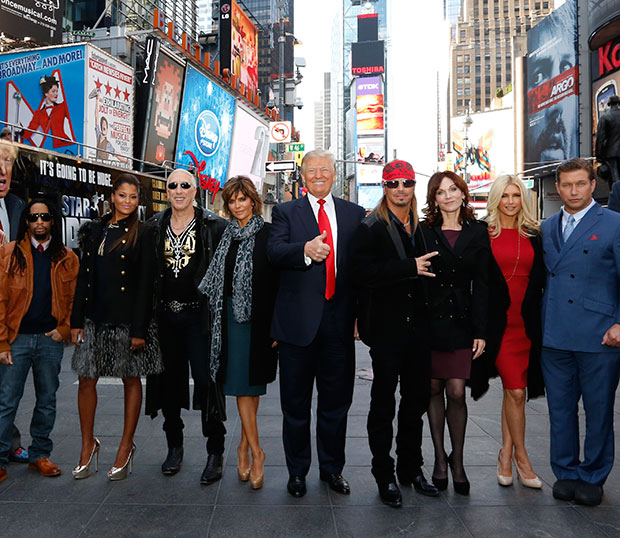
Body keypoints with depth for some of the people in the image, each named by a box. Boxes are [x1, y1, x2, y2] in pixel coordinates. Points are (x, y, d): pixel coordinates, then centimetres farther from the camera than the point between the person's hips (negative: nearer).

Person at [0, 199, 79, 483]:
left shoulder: (67, 259, 7)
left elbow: (74, 299, 10)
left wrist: (64, 329, -4)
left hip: (51, 340, 2)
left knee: (47, 401, 10)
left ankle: (40, 454, 23)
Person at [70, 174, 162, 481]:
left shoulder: (141, 234, -3)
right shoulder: (95, 231, 11)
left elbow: (145, 284, -8)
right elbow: (83, 277, 11)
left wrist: (140, 328, -13)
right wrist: (76, 320, 6)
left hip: (126, 318, -4)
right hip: (94, 317, 5)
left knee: (131, 380, 7)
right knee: (86, 380, 6)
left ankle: (126, 448, 21)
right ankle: (88, 445, 25)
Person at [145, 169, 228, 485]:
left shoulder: (214, 226, -1)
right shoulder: (154, 227, 9)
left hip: (199, 314, -4)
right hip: (165, 315, 4)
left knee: (206, 380, -5)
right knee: (170, 379, 12)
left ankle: (215, 453, 7)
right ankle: (174, 445, 28)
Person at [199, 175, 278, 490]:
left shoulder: (268, 233, -2)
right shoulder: (225, 235, 12)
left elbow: (277, 281, -6)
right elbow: (215, 278, 16)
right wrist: (215, 317, 9)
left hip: (258, 316, -3)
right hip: (232, 314, 3)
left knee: (252, 384, 5)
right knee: (240, 384, 0)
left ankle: (245, 445, 21)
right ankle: (255, 451, 7)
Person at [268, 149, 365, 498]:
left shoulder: (355, 214, 10)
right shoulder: (286, 212, 5)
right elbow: (274, 252, -12)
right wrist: (305, 249, -32)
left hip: (339, 321, 2)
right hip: (298, 320, -1)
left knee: (336, 400, 13)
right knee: (296, 403, 10)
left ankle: (332, 468, 32)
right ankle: (297, 470, 29)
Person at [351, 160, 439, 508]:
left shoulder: (421, 227, 11)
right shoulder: (371, 228, -6)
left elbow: (426, 272, 15)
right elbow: (363, 272, -19)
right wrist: (410, 267, -20)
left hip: (418, 326, 6)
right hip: (387, 326, -5)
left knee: (416, 400, 15)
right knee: (384, 403, 7)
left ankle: (411, 468, 32)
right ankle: (385, 475, 22)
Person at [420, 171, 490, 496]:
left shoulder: (477, 232, 6)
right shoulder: (423, 231, 3)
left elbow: (481, 284, 4)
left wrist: (480, 331, -2)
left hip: (461, 322, 0)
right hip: (429, 320, 0)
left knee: (456, 392, -1)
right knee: (434, 389, 8)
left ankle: (457, 461, 17)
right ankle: (439, 458, 23)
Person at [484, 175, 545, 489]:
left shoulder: (533, 235, 11)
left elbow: (539, 279, 12)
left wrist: (535, 317, 1)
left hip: (525, 323, 4)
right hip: (497, 322, -3)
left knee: (513, 390, 10)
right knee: (515, 391, -5)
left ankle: (506, 456, 23)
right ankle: (520, 457, 13)